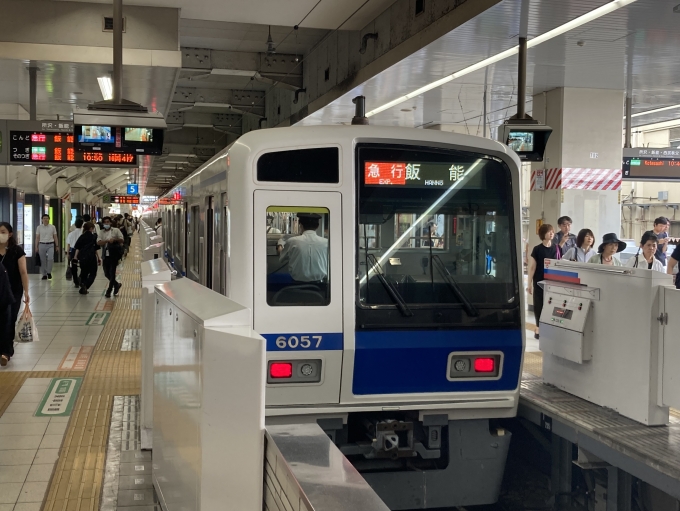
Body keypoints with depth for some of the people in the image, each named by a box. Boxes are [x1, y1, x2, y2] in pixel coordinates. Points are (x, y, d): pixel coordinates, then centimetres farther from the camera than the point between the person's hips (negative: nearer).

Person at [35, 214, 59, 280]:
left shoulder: (52, 227, 3)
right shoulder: (39, 227, 3)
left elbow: (55, 237, 7)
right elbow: (37, 238, 5)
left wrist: (57, 246, 4)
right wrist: (36, 247, 1)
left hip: (50, 245, -1)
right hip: (42, 245, 1)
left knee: (50, 259, -18)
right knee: (43, 261, 5)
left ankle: (49, 272, 0)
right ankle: (44, 274, 14)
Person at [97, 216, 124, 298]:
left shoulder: (116, 230, 4)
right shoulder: (101, 232, 9)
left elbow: (122, 240, 0)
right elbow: (98, 242, -6)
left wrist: (115, 240, -18)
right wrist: (107, 241, -21)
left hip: (114, 255, -3)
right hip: (105, 255, 3)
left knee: (112, 273, -5)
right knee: (107, 273, 8)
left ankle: (109, 291, 5)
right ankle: (116, 285, 31)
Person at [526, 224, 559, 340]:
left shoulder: (556, 248, 6)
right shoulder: (537, 249, -4)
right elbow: (532, 268, -3)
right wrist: (529, 284, -5)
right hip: (540, 282, -3)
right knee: (539, 305, 1)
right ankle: (539, 329, 10)